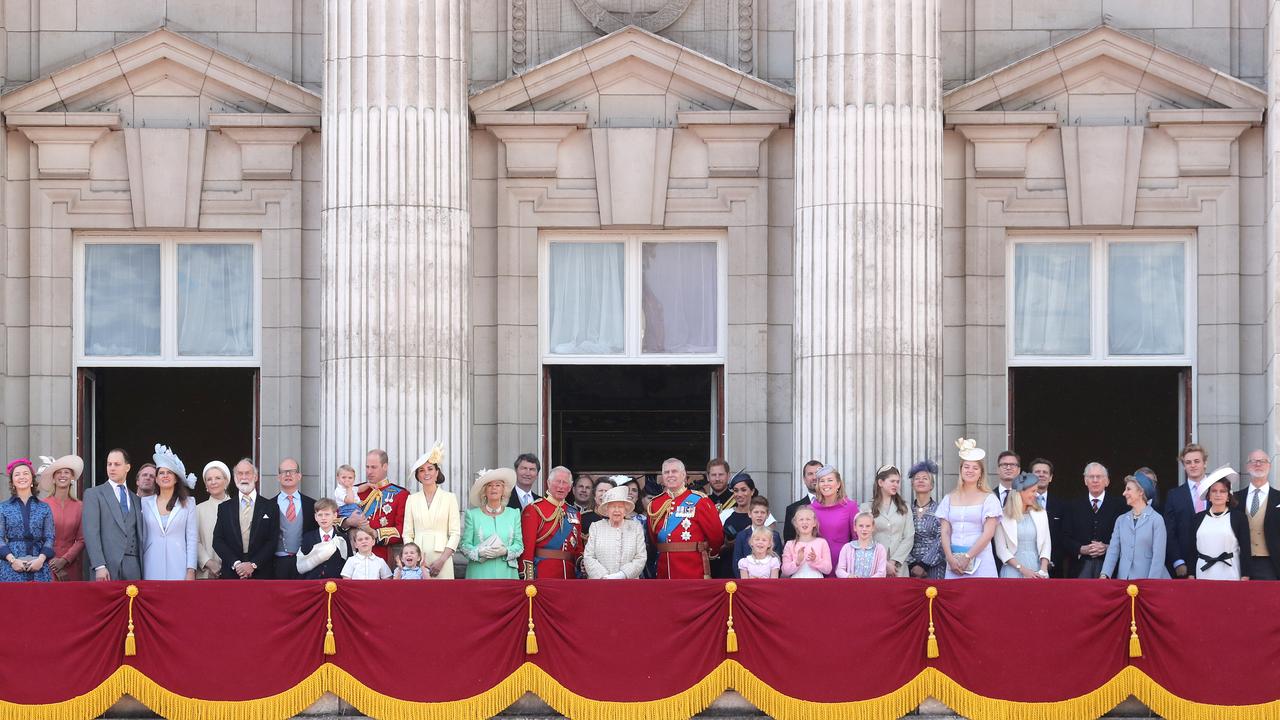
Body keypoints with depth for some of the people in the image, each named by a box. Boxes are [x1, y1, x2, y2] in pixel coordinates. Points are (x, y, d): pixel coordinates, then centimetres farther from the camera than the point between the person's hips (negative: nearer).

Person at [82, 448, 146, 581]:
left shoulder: (136, 500, 19)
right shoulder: (93, 494, 6)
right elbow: (91, 532, -4)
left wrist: (143, 570, 6)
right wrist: (99, 566, -15)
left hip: (133, 566, 3)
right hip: (108, 566, -3)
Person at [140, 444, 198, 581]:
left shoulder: (188, 503, 9)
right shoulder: (146, 503, 12)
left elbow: (192, 539, 5)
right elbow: (141, 538, 12)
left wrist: (191, 570, -4)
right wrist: (139, 571, 6)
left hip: (178, 568, -1)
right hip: (153, 568, 1)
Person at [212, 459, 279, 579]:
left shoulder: (270, 507, 7)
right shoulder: (224, 508, 12)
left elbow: (273, 541, 1)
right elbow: (217, 541, 6)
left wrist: (253, 564, -10)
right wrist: (235, 563, -8)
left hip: (261, 574, -1)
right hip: (231, 574, 1)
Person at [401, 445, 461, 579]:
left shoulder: (449, 498, 5)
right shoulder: (412, 499, 11)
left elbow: (455, 533, 1)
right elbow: (407, 534, 8)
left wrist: (442, 560, -10)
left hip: (442, 557, -1)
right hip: (417, 558, 1)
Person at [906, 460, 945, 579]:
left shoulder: (938, 510, 1)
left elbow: (940, 541, -6)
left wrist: (924, 565, -12)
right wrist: (913, 564, -10)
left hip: (934, 565, -2)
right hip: (911, 567, 2)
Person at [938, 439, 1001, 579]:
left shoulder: (988, 498, 2)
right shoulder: (950, 498, 12)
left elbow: (988, 533, -6)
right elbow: (945, 532, 7)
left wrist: (967, 557, -11)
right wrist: (950, 558, -7)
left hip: (980, 561, -3)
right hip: (954, 561, 3)